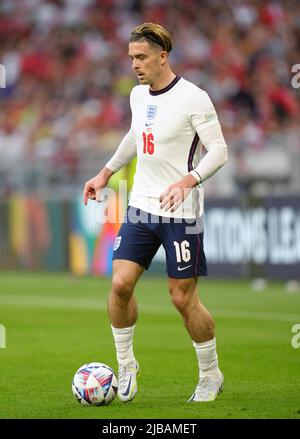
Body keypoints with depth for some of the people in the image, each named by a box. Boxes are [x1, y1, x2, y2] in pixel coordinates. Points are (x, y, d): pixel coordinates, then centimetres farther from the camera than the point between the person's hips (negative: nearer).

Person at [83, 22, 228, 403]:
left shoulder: (193, 98, -13)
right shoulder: (138, 95, 8)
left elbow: (219, 150, -14)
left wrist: (187, 181, -29)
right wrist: (106, 173, 28)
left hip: (181, 214, -6)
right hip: (141, 207, 6)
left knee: (183, 298, -1)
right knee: (121, 283, -7)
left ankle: (211, 376, 18)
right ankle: (125, 365, 11)